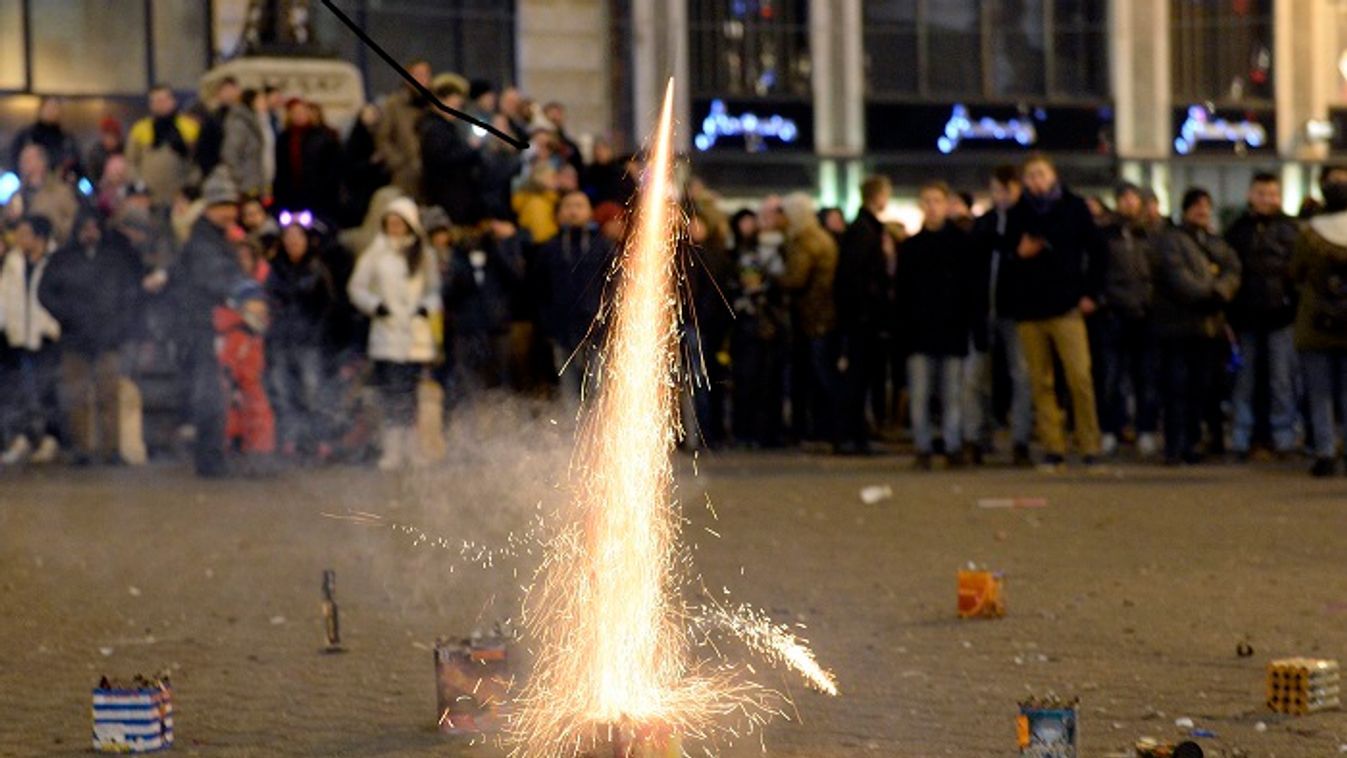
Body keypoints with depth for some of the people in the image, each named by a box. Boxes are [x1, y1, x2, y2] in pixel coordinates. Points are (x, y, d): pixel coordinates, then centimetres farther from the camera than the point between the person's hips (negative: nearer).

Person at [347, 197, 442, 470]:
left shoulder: (423, 255, 10)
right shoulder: (377, 253, 5)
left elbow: (434, 289, 18)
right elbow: (356, 288, 8)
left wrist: (427, 306, -2)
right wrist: (374, 305, -9)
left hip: (416, 334, 2)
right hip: (386, 332, -2)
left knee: (408, 392, 2)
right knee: (390, 393, -11)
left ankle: (409, 449, 9)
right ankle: (392, 450, -13)